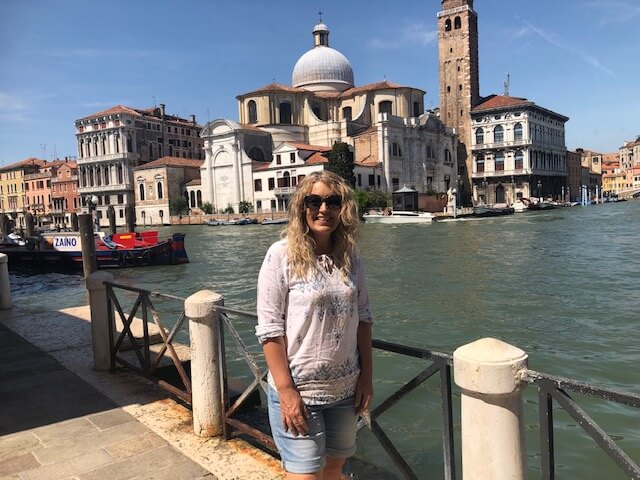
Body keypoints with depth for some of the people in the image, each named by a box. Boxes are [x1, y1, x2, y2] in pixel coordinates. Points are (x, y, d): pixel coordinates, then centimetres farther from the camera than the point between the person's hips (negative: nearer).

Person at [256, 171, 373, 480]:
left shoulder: (350, 255, 2)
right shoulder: (281, 255, -13)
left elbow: (362, 317, 8)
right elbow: (270, 328, -14)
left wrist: (366, 376, 5)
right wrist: (286, 389, -16)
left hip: (345, 389, 5)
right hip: (298, 391, -5)